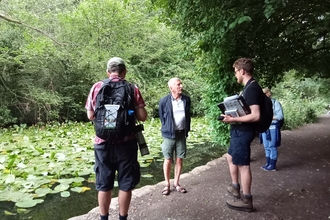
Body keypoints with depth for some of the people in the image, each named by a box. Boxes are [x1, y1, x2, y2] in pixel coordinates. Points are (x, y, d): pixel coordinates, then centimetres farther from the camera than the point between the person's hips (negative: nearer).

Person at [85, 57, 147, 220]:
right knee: (125, 184, 12)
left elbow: (90, 116, 5)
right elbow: (142, 117, -5)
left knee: (104, 185, 15)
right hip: (126, 143, -1)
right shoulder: (132, 89, -4)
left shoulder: (97, 87, 0)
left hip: (103, 143, 2)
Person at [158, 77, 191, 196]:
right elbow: (162, 117, 2)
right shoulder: (164, 101, -10)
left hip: (181, 134, 3)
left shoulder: (186, 99, 0)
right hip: (169, 134, -3)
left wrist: (187, 130, 10)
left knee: (179, 159, 10)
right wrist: (166, 129, 5)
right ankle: (167, 184, 20)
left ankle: (176, 183, 24)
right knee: (168, 160, 6)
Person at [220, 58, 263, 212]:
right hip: (239, 131, 11)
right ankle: (235, 187, 36)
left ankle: (246, 200, 13)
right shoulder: (248, 87, 12)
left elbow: (255, 115, -27)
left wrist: (233, 119, -24)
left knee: (243, 164, 0)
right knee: (230, 157, 21)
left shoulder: (252, 88, -19)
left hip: (243, 132, -11)